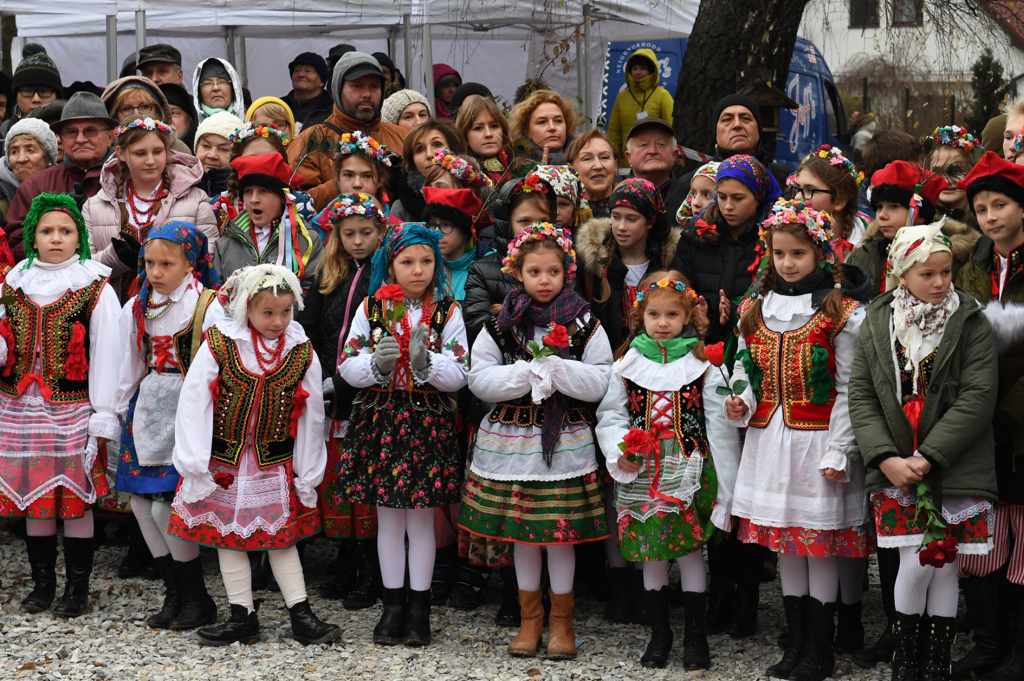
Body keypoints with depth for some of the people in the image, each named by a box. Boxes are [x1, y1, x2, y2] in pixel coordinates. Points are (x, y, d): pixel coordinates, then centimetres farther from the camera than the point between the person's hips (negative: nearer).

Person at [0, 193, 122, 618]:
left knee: (75, 497, -1)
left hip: (73, 409, -4)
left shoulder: (96, 290, -2)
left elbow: (106, 356, -4)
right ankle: (42, 583, 21)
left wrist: (103, 418, -9)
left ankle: (77, 587, 9)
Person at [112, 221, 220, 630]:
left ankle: (198, 601, 5)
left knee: (167, 506, -11)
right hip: (148, 408, 7)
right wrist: (122, 408, 19)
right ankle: (175, 594, 19)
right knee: (140, 501, 6)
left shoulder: (208, 305, -8)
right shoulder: (138, 308, 11)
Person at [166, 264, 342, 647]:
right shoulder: (219, 345, -11)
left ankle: (302, 616, 11)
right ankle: (243, 618, 16)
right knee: (228, 538, 6)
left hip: (276, 465, 0)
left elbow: (311, 417, 3)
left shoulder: (302, 353, -4)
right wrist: (195, 467, -11)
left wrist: (307, 476, 5)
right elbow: (193, 405, -10)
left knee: (283, 539, 6)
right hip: (224, 464, 0)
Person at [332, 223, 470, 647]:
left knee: (422, 517, 4)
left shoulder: (447, 311, 0)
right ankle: (393, 604, 19)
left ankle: (419, 607, 15)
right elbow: (347, 366, 1)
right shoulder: (371, 308, 4)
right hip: (380, 418, 1)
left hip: (428, 421, -1)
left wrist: (426, 361, -23)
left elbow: (459, 376, -5)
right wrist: (377, 363, -19)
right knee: (388, 516, 8)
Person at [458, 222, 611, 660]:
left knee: (562, 531, 2)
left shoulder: (584, 324, 0)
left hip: (566, 441, -1)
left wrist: (558, 369, -17)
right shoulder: (501, 324, 2)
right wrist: (526, 373, -14)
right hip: (512, 439, 2)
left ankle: (561, 619, 19)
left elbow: (600, 382, -4)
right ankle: (530, 616, 24)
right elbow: (479, 379, -2)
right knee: (522, 530, 10)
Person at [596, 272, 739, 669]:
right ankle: (659, 633, 23)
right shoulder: (628, 364, 4)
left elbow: (719, 426, -1)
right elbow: (610, 414, 8)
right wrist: (620, 451, -11)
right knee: (650, 551, 9)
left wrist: (726, 484, -4)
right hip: (643, 475, 2)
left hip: (690, 472, -2)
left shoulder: (703, 364, -1)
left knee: (690, 548, 1)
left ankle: (696, 636, 13)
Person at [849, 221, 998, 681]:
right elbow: (861, 396, 1)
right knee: (915, 565, -4)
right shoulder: (878, 323, 3)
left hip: (955, 468, -1)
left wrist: (928, 457, -17)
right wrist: (885, 458, -11)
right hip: (896, 469, 1)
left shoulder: (970, 323, -4)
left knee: (944, 565, 5)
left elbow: (978, 398, -11)